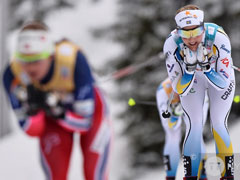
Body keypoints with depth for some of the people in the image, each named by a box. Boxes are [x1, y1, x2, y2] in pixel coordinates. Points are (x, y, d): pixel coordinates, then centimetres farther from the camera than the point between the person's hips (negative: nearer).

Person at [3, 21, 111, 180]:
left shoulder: (74, 59, -38)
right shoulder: (13, 75, -31)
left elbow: (84, 121, -31)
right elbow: (32, 130, -23)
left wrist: (55, 110, -47)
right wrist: (32, 109, -43)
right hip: (51, 119, 2)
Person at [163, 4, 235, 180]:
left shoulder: (218, 38, -39)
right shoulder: (172, 44, -35)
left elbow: (223, 83, -31)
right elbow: (179, 90, -27)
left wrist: (206, 67, -47)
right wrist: (189, 69, -44)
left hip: (218, 74, -1)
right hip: (190, 77, 1)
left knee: (219, 124, -6)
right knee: (194, 126, -8)